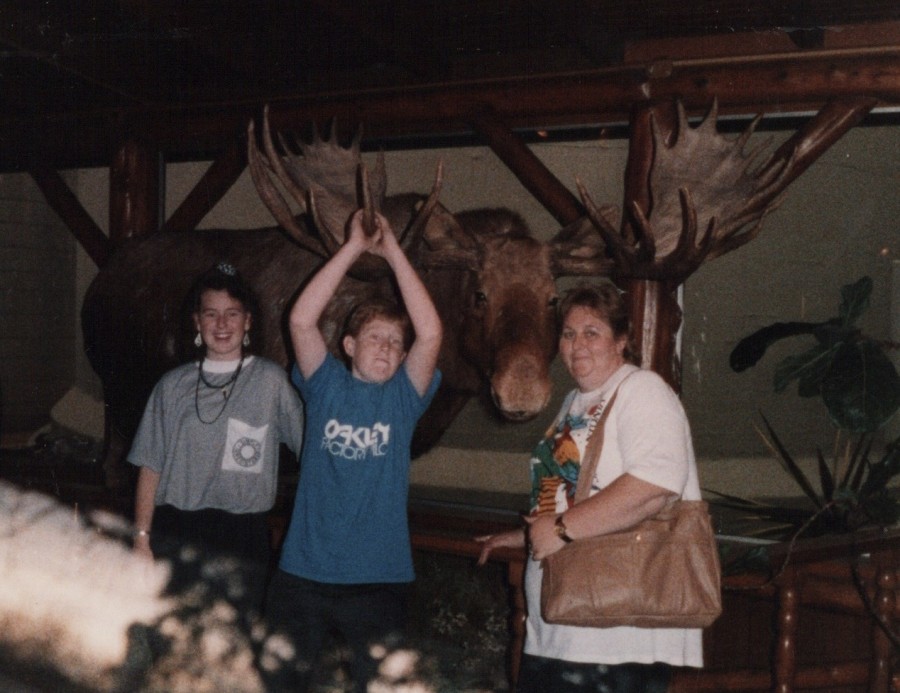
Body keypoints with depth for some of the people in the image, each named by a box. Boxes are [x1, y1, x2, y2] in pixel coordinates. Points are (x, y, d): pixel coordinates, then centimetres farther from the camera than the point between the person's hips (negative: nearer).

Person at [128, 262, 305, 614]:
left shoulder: (271, 381, 1)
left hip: (244, 536, -2)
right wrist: (141, 539, 4)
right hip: (177, 534, 2)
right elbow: (150, 467, 9)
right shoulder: (173, 386, 8)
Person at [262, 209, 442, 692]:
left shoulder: (402, 397, 3)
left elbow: (430, 333, -11)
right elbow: (301, 320, -10)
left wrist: (392, 252, -10)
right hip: (303, 573, 0)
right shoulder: (327, 387, 4)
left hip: (378, 578, 0)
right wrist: (353, 249, -11)